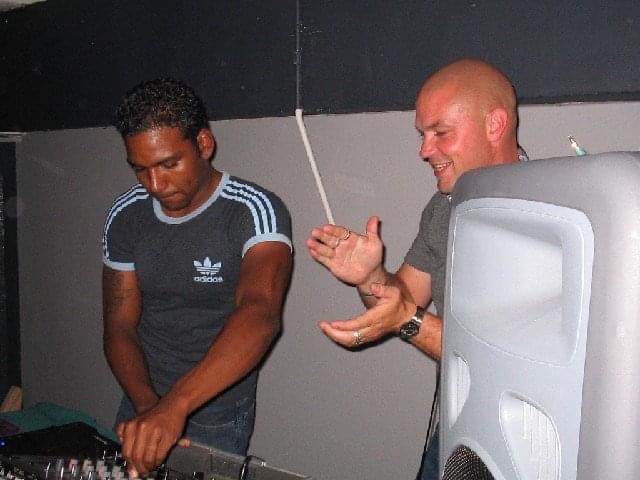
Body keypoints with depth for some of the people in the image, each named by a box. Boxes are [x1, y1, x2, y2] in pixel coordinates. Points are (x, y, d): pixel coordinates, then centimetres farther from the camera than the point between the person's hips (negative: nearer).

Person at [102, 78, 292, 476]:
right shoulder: (125, 217, -5)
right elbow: (120, 326, -3)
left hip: (217, 416, -4)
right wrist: (147, 404, -21)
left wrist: (175, 405, -47)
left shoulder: (254, 211, -21)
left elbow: (260, 314, -36)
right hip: (142, 404, 5)